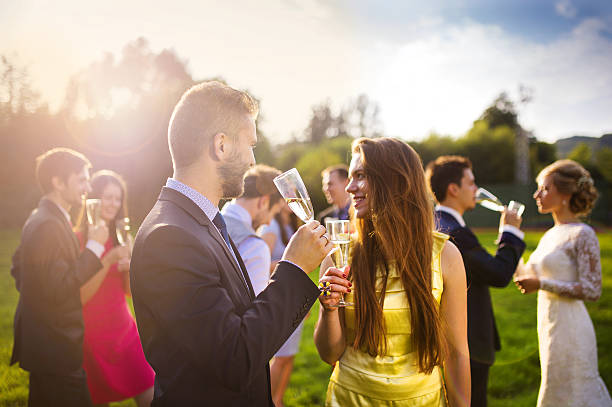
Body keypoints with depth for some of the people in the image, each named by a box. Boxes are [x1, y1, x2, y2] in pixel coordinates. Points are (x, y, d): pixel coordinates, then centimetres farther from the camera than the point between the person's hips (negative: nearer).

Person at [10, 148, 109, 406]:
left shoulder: (39, 218, 11)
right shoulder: (49, 225, -22)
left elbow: (18, 268, 21)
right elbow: (59, 289, -26)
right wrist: (94, 246, -21)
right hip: (56, 349, -11)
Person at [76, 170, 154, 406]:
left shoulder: (119, 236, 8)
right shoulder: (78, 239, -9)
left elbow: (129, 291, 6)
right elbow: (80, 297, -15)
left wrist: (129, 267, -14)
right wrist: (108, 260, -24)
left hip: (124, 331, 4)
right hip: (92, 334, -4)